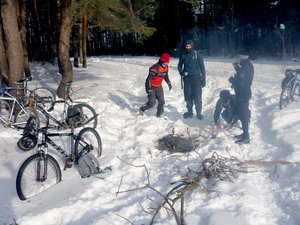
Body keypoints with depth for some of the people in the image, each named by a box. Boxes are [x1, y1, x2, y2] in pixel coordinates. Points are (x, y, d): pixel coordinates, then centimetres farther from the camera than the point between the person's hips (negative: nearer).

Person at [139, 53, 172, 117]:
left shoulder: (166, 67, 2)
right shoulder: (155, 67, -24)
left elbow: (166, 76, 20)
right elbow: (149, 78, -24)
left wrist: (169, 84, 23)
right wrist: (149, 89, -25)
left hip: (159, 87, 7)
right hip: (151, 87, -7)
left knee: (162, 102, 3)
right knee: (152, 103, -10)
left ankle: (159, 115, 19)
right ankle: (142, 109, 16)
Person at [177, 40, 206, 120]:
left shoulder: (197, 54, -3)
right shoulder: (183, 55, 5)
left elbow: (202, 67, 0)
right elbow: (179, 66, 15)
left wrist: (203, 79, -4)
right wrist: (182, 73, -5)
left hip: (196, 78, -3)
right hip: (187, 78, 3)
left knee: (197, 96, -5)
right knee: (188, 96, 6)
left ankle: (199, 113, 4)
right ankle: (189, 112, 19)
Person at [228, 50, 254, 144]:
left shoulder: (246, 68, -25)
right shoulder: (247, 65, 6)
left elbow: (240, 83, -26)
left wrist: (231, 80, -9)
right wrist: (236, 67, 11)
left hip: (243, 95, -10)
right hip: (243, 93, 10)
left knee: (243, 115, -1)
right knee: (243, 113, 20)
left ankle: (246, 137, 9)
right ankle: (245, 133, 33)